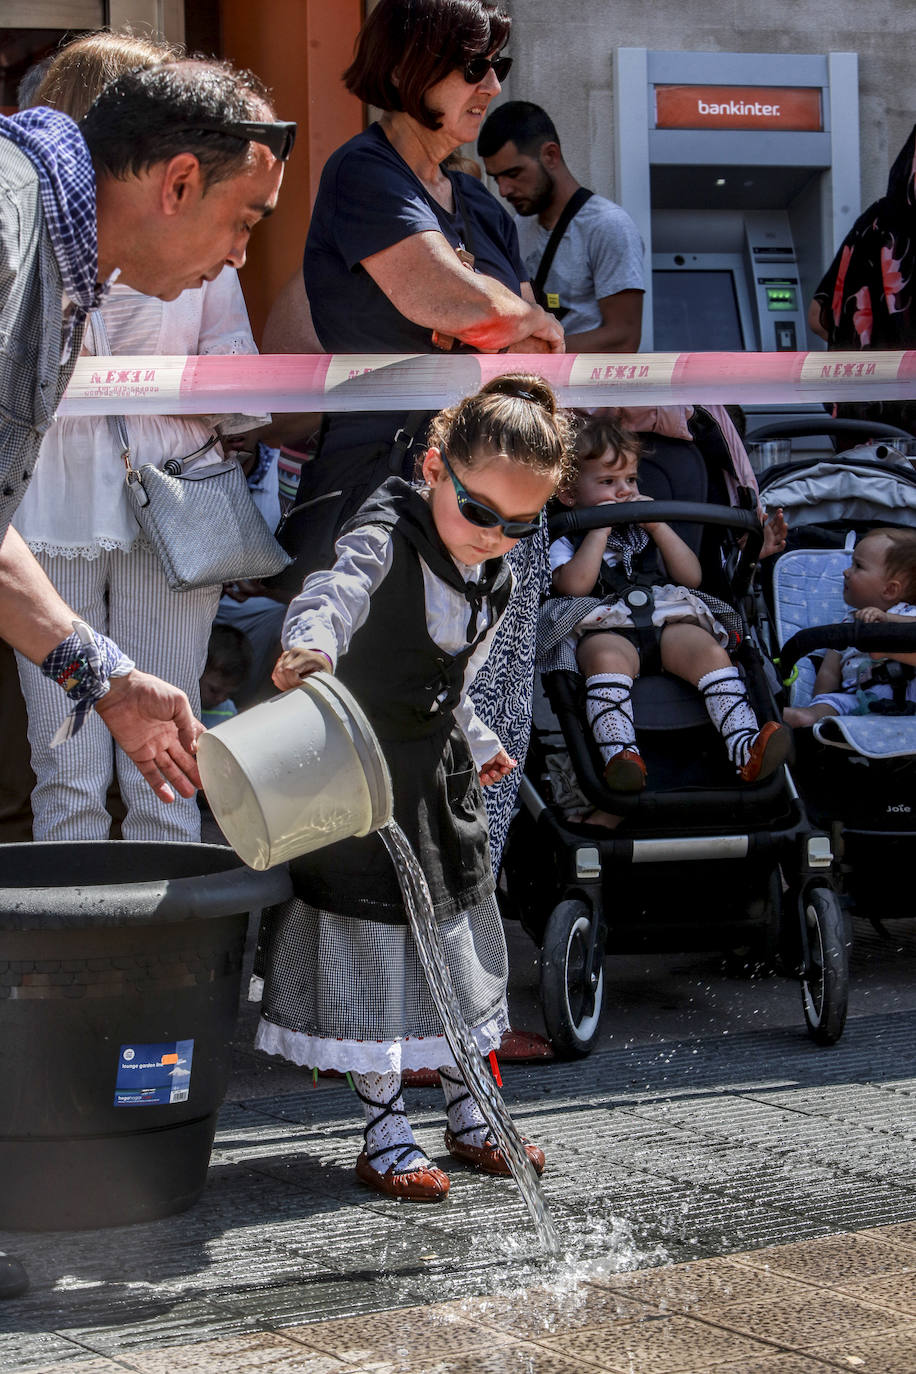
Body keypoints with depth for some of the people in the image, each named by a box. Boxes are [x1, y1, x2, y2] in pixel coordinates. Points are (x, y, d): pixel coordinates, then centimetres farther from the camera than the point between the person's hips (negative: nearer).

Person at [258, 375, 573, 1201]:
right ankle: (385, 1137, 8)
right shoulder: (386, 539, -20)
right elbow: (335, 591, -44)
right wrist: (310, 644, -64)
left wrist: (476, 740, 31)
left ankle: (468, 1117, 28)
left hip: (442, 778, 7)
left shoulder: (495, 579, 4)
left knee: (459, 939, 14)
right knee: (373, 944, -2)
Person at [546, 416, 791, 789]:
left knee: (710, 651, -28)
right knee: (607, 658, -39)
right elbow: (575, 584, -4)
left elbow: (692, 577, 20)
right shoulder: (565, 543, 20)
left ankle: (745, 747, -41)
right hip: (607, 628, -3)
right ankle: (619, 754, -54)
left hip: (669, 620, 4)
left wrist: (658, 527, 12)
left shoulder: (646, 531, 33)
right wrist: (600, 528, 1)